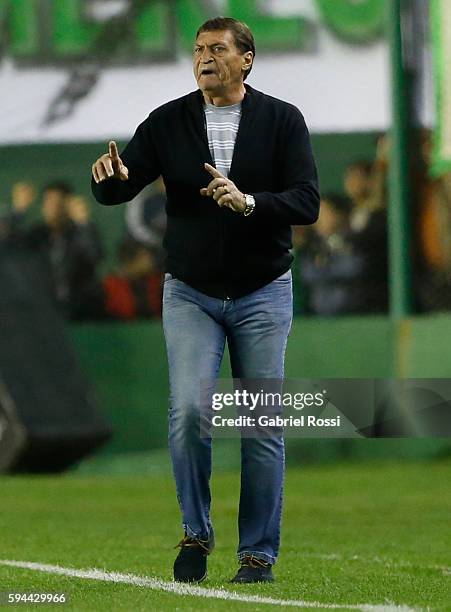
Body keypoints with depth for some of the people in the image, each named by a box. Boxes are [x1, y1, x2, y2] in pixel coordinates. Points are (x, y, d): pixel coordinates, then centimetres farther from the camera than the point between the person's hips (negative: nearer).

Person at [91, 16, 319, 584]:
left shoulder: (282, 120, -5)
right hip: (190, 295, 0)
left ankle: (259, 553, 11)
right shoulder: (168, 122, -1)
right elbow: (116, 191, -4)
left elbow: (307, 202, -14)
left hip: (262, 296, 0)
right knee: (188, 410, -16)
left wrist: (248, 201, -31)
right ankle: (196, 532, 3)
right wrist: (110, 176, -28)